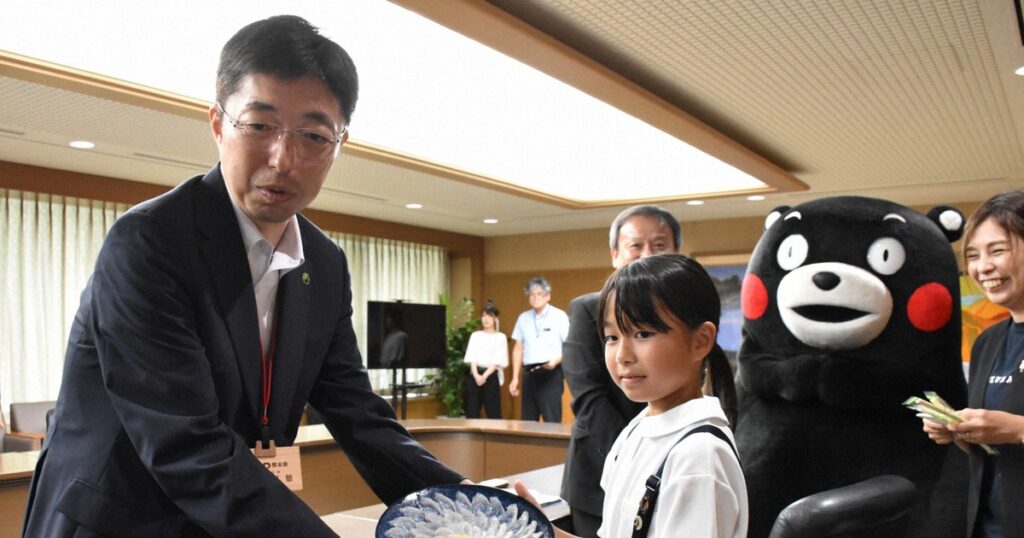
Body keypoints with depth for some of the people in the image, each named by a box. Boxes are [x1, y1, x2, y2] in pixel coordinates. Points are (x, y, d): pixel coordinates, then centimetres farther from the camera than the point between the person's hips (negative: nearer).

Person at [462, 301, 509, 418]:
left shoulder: (500, 337, 3)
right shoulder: (475, 335, 12)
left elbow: (498, 360, -5)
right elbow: (471, 358, 3)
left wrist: (485, 376, -16)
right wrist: (476, 375, -13)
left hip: (491, 375, -3)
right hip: (475, 375, 3)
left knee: (493, 411, -3)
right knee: (472, 411, 2)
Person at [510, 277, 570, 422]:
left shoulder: (559, 316, -3)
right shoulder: (523, 318, 10)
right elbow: (518, 349, 13)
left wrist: (556, 361, -22)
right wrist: (515, 377, 9)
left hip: (551, 372, -4)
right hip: (529, 373, 4)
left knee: (552, 420, -5)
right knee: (528, 420, 8)